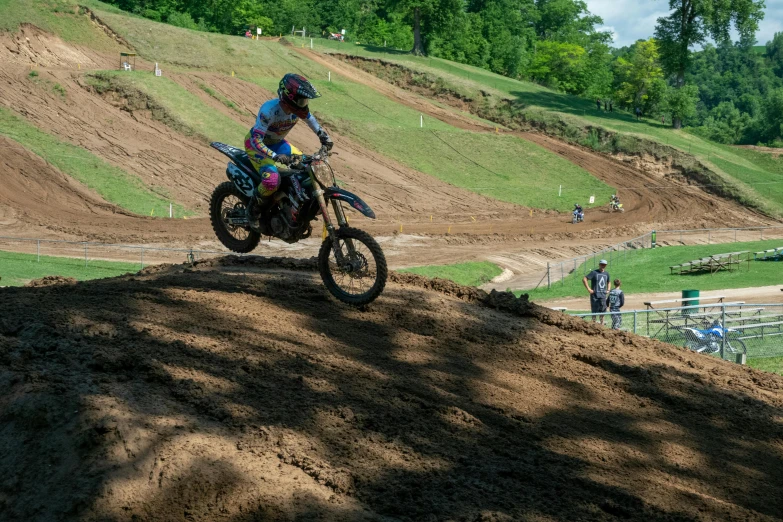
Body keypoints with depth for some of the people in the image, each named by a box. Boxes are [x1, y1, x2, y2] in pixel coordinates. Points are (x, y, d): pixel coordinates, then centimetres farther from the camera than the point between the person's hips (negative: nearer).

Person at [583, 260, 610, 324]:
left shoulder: (606, 274, 14)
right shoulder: (594, 273, -5)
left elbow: (608, 282, 33)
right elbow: (584, 279, -10)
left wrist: (608, 290, 15)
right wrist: (588, 289, -14)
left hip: (603, 295, 5)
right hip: (595, 296, -5)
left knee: (603, 311, 7)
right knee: (594, 312, -2)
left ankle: (602, 325, 15)